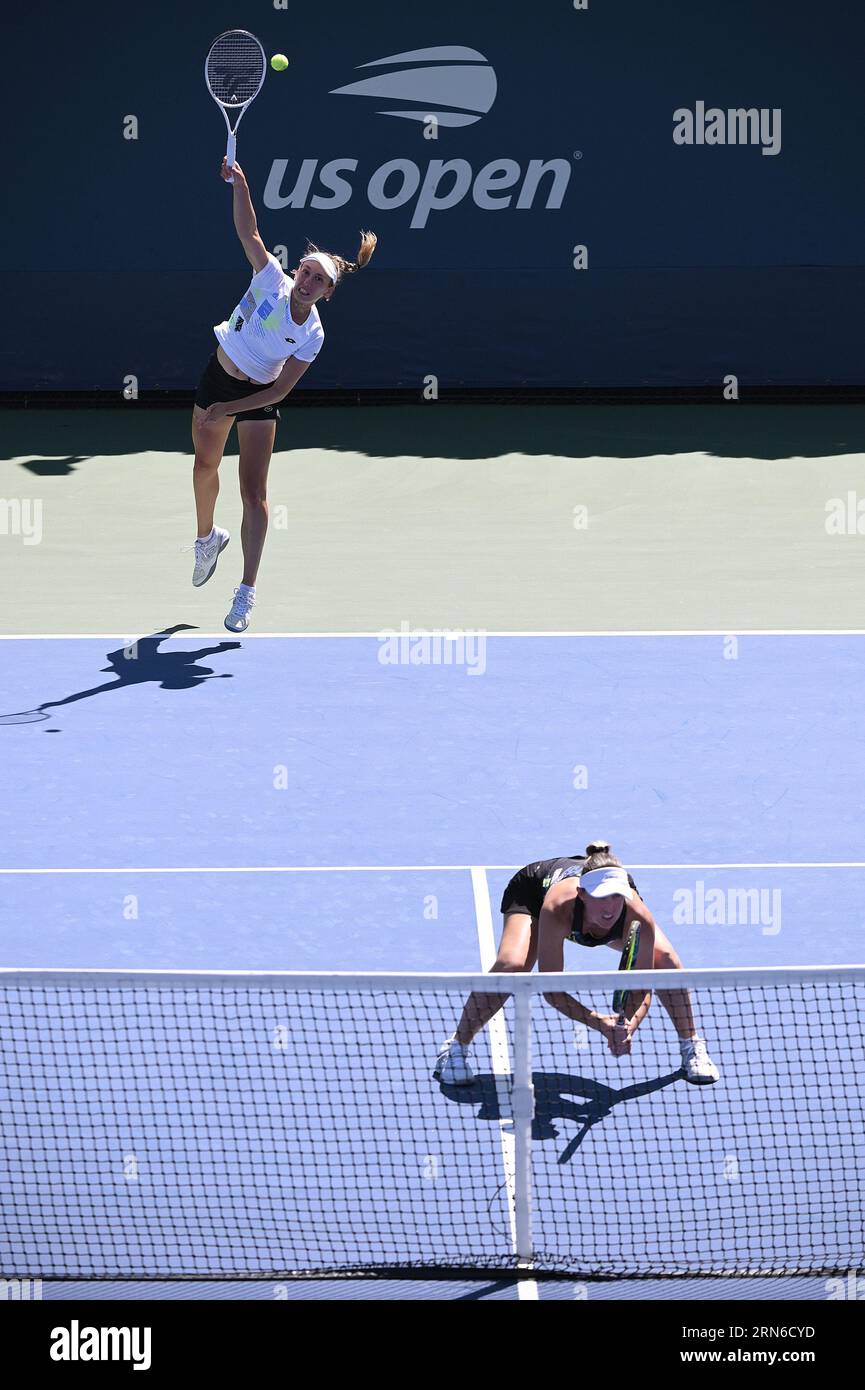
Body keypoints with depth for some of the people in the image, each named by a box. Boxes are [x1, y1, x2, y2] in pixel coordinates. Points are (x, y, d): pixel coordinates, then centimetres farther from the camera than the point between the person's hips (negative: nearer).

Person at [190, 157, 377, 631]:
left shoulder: (312, 336, -23)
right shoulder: (272, 279, -21)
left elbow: (281, 390, -20)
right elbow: (248, 232, -28)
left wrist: (228, 409, -24)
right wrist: (239, 184, -41)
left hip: (259, 395, -2)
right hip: (218, 375, 2)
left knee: (253, 492, -9)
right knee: (205, 466, 17)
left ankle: (246, 592, -7)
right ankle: (207, 537, 46)